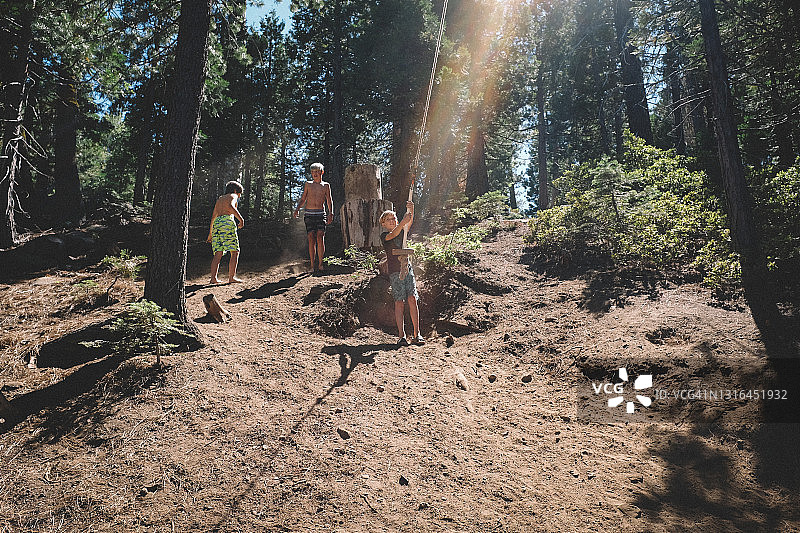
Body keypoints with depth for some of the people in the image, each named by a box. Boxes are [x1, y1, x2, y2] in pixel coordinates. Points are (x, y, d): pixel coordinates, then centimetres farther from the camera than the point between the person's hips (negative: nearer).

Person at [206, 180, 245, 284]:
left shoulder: (219, 199, 30)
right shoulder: (233, 196, 10)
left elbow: (213, 217, 27)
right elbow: (230, 206, -14)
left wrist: (210, 234, 30)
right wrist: (241, 219, -17)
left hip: (216, 224, 7)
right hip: (227, 222, -7)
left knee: (218, 254, 4)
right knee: (235, 252, -2)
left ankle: (213, 278, -6)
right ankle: (232, 277, -8)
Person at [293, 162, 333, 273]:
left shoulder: (326, 185, 11)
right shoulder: (308, 184, 14)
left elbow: (329, 201, 7)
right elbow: (302, 199, 17)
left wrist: (330, 213, -9)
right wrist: (297, 209, -1)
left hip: (320, 214, -1)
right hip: (309, 214, 1)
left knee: (320, 237, -15)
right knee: (311, 238, -7)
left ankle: (320, 263, -10)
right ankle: (312, 265, -4)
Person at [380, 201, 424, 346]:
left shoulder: (402, 231, 13)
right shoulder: (384, 236, 1)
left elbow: (409, 223, -6)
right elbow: (393, 235, -22)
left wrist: (411, 211, -26)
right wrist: (402, 222, -38)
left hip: (407, 268, 3)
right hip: (395, 271, -3)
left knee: (412, 299, -5)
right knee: (399, 302, -5)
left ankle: (416, 334, -1)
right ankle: (401, 336, -1)